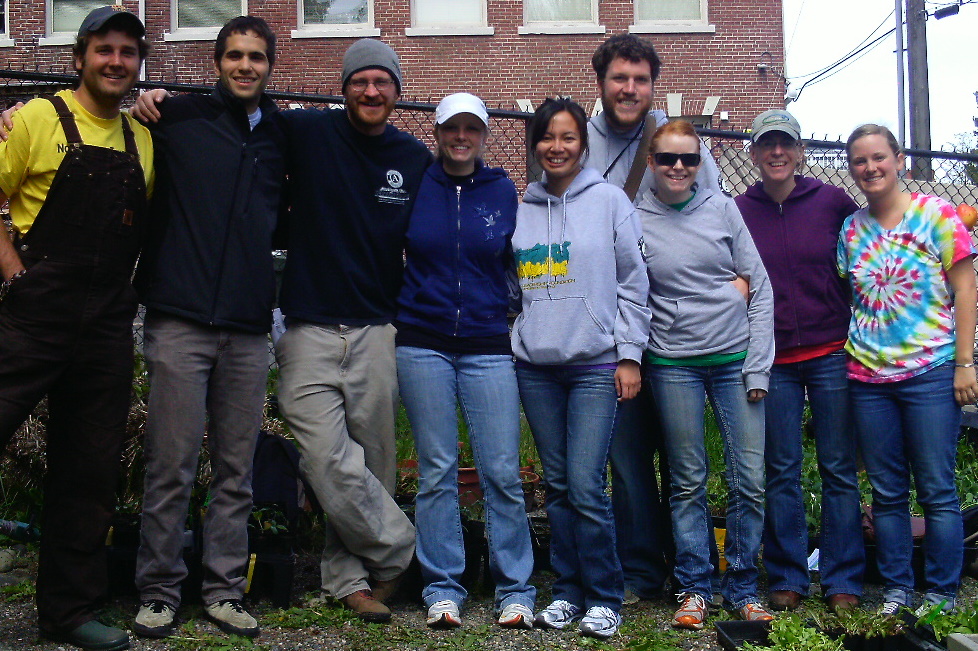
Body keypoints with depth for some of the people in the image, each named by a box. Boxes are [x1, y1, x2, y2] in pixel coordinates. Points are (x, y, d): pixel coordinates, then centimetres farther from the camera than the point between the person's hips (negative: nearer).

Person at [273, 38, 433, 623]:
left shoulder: (416, 160, 7)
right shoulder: (307, 132, 1)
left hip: (378, 333, 2)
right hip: (310, 331, -1)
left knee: (372, 465, 6)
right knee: (330, 461, -10)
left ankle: (349, 575, 23)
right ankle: (398, 551, 11)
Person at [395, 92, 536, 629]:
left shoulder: (504, 192, 7)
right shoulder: (413, 186, 6)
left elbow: (520, 262, 12)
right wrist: (407, 303, 9)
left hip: (488, 347, 0)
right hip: (423, 346, 0)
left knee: (502, 473, -3)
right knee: (436, 471, 4)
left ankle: (515, 590, 8)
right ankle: (442, 589, 13)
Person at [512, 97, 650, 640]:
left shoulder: (609, 199, 2)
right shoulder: (521, 208, 11)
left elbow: (633, 283, 0)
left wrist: (629, 355, -4)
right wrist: (507, 344, 11)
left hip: (595, 365, -4)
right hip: (535, 366, 4)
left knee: (586, 487, -9)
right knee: (557, 485, 9)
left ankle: (604, 596, 6)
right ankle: (568, 590, 20)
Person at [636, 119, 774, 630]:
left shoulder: (723, 208, 4)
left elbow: (760, 287, 4)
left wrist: (758, 365, -1)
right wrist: (632, 361, -5)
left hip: (736, 359, 1)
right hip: (673, 365, -1)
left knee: (750, 480, 1)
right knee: (688, 482, 5)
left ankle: (742, 588, 16)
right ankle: (694, 588, 18)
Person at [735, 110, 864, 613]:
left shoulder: (833, 201, 1)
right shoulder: (739, 211, 3)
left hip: (831, 354, 0)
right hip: (772, 359, 1)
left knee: (839, 468, 4)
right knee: (780, 471, 6)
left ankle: (842, 581, 14)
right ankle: (786, 578, 17)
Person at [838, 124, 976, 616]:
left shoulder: (935, 214, -1)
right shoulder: (851, 229, 9)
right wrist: (847, 355, 6)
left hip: (931, 372, -4)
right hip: (868, 376, 4)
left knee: (937, 491, 0)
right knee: (887, 492, 9)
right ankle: (896, 589, 20)